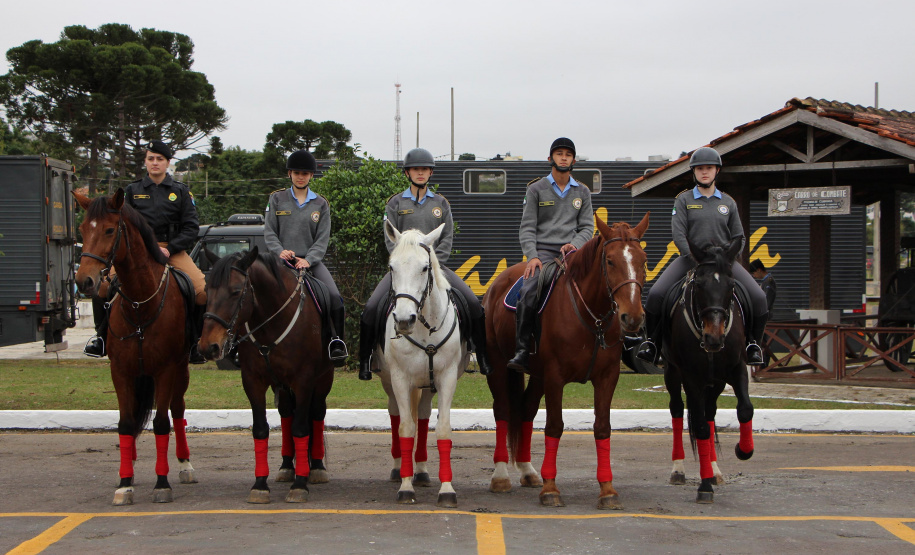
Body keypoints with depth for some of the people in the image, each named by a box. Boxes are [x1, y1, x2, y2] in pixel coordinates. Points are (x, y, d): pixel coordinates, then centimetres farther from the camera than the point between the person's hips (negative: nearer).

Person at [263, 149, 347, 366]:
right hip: (283, 260, -1)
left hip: (311, 261, 1)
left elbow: (323, 239, 3)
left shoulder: (320, 204, 11)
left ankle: (337, 341, -11)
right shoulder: (277, 199, 11)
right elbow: (269, 232, 5)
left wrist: (307, 260, -14)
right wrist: (280, 252, -15)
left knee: (334, 296, -20)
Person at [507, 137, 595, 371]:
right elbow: (527, 227, 4)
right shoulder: (536, 189, 10)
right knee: (528, 294, -28)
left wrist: (575, 244, -10)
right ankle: (522, 350, -22)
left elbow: (587, 227, 12)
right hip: (543, 251, -2)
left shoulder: (582, 192, 17)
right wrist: (531, 256, -12)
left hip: (572, 252, 2)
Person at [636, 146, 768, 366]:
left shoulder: (728, 202, 13)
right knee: (656, 294, -23)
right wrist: (696, 260, -17)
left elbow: (738, 238, 14)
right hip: (690, 258, -1)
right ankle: (652, 342, -3)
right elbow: (678, 234, -5)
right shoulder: (684, 200, 6)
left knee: (759, 299, -18)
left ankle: (752, 343, 3)